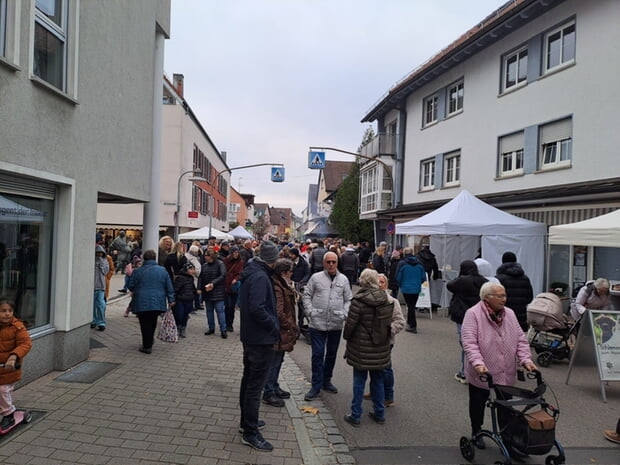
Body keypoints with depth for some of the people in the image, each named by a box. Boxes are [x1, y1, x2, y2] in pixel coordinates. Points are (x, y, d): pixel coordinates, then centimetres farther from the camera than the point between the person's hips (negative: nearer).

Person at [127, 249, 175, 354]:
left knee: (145, 324, 5)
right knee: (152, 323, 16)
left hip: (141, 303, -2)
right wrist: (171, 300, 12)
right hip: (158, 303, 2)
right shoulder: (163, 270, 2)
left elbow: (130, 287, 2)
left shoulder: (137, 271, -3)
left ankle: (147, 346, 7)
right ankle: (149, 342, 28)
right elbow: (169, 287, 4)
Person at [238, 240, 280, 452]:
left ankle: (247, 421, 36)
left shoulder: (251, 273, 9)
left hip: (250, 336, 10)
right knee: (255, 385, -1)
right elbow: (257, 308, -29)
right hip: (261, 339, -10)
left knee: (249, 379, 21)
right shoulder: (260, 277, -22)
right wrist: (274, 326, -16)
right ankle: (250, 433, 9)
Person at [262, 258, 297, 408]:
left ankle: (274, 387, 35)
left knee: (278, 361, 21)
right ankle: (268, 393, 14)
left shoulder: (284, 285, 11)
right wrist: (290, 327, -15)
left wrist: (291, 326, 13)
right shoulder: (277, 288, -23)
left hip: (283, 332, 10)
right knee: (274, 363, 2)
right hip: (279, 332, -10)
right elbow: (278, 312, -26)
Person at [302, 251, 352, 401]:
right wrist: (310, 311, -7)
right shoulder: (316, 277, -1)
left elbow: (348, 299, 10)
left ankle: (326, 381, 32)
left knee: (332, 353, 15)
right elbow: (307, 295, 3)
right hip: (318, 323, -3)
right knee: (317, 354, -1)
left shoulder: (343, 279, 6)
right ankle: (316, 386, 10)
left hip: (336, 324, 3)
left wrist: (344, 313, -3)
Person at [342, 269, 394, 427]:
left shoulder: (359, 300, -19)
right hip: (381, 348, 5)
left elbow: (350, 323, -14)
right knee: (378, 379, 17)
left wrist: (347, 337, 4)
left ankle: (355, 415, 16)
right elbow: (389, 322, 4)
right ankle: (379, 413, 28)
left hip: (361, 348, -5)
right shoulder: (386, 299, -3)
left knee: (359, 380, 7)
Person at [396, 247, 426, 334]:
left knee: (410, 306, 6)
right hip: (416, 289, 4)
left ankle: (413, 326, 7)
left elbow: (398, 277, -10)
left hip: (406, 289, -3)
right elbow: (424, 277, 1)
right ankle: (409, 323, 34)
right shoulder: (419, 264, -2)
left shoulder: (402, 264, -12)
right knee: (412, 306, 18)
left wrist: (400, 285, 8)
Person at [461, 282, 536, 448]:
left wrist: (526, 360, -7)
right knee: (478, 403, 12)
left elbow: (521, 339, 6)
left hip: (506, 373, 5)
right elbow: (469, 342, -22)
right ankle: (476, 433, 32)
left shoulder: (509, 314, 4)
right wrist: (478, 363, -33)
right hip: (481, 373, -4)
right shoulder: (473, 314, -15)